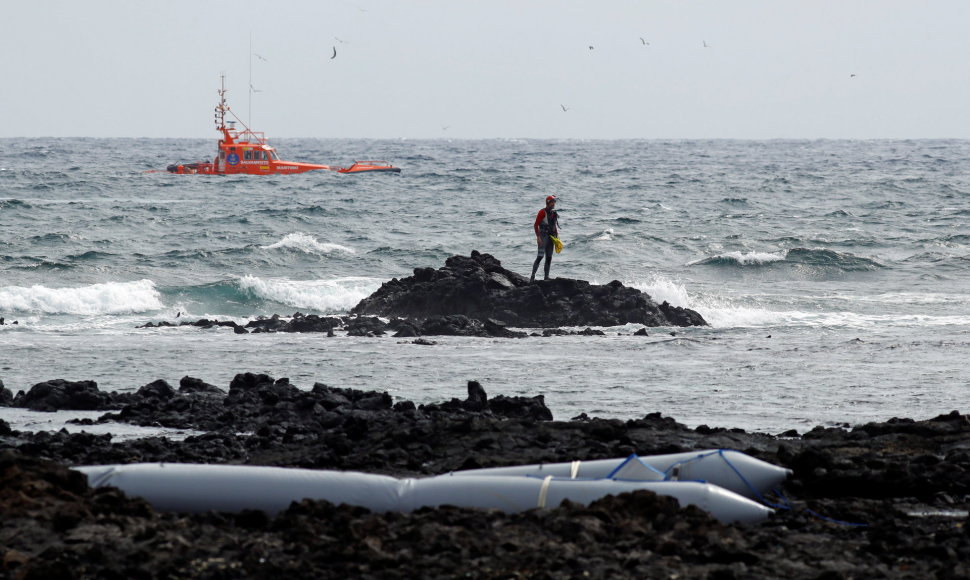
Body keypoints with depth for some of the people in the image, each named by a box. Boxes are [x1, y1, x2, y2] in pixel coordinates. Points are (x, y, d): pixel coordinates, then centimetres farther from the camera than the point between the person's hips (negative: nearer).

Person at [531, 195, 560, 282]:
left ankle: (546, 277, 12)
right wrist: (538, 237, -18)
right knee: (540, 256, -16)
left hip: (551, 237, 7)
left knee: (549, 258, 7)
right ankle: (532, 277, -16)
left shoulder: (554, 213, 12)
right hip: (543, 236, -7)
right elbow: (536, 225, -11)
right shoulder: (542, 212, -9)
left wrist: (557, 237, 16)